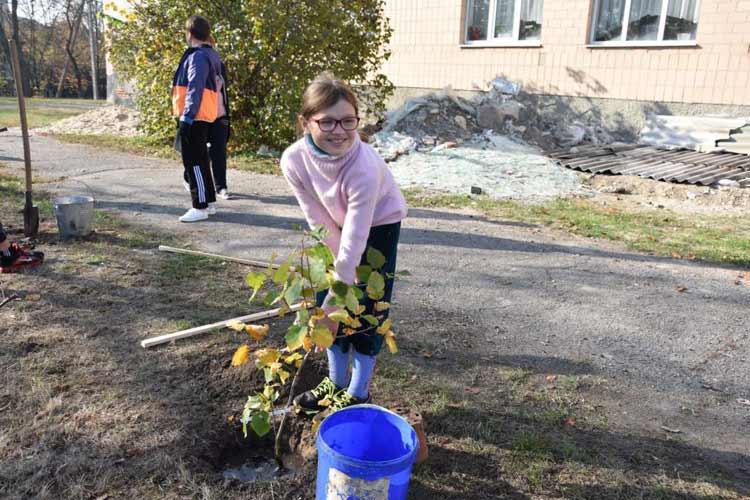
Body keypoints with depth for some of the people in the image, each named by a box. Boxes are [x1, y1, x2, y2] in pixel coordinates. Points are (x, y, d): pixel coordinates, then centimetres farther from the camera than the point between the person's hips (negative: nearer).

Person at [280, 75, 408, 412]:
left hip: (379, 224, -4)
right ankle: (337, 381, 27)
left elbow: (355, 241, -36)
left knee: (366, 308, -3)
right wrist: (343, 276, -14)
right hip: (336, 224, 4)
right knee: (326, 300, 6)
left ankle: (358, 392, 17)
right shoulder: (294, 161, -27)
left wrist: (336, 298, -34)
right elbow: (321, 223, -18)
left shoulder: (364, 166, -39)